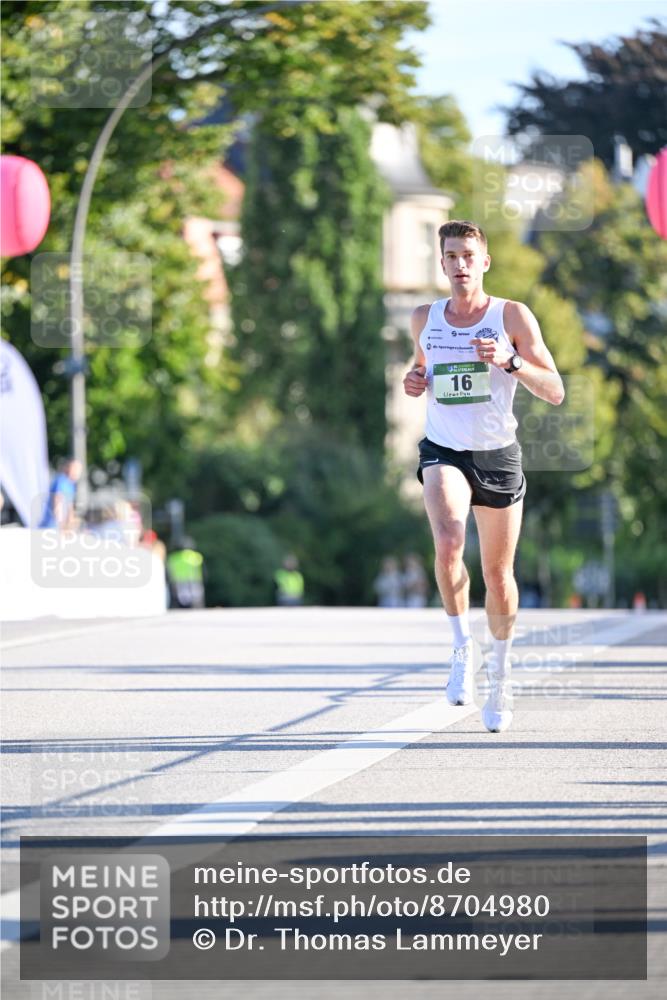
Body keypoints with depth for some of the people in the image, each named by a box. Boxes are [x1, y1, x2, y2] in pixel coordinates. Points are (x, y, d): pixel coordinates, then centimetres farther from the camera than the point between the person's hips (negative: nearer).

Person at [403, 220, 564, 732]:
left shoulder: (513, 316, -5)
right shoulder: (424, 319, 5)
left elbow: (555, 392, -6)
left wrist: (511, 361, -22)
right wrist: (415, 381, 2)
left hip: (498, 455, -1)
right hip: (443, 451, 1)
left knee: (498, 573, 8)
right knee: (448, 541, -29)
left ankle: (501, 672, 30)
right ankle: (462, 647, -12)